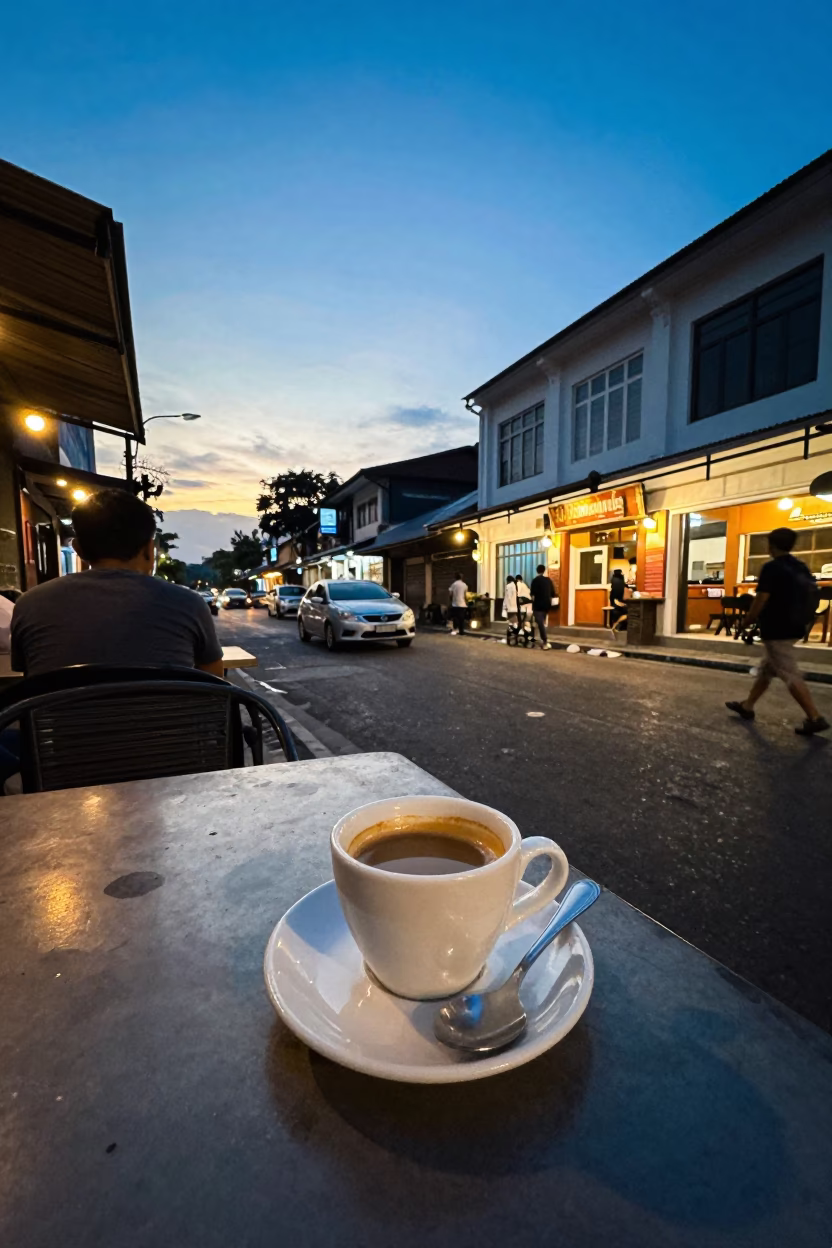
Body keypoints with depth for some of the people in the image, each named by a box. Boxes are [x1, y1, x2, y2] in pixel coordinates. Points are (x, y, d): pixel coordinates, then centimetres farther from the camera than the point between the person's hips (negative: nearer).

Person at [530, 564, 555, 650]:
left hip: (538, 605, -6)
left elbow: (533, 594, -11)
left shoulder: (536, 580, -6)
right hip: (547, 605, 6)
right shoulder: (549, 580, 9)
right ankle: (545, 639, 20)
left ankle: (546, 642, -15)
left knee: (540, 624, -7)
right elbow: (552, 595, 11)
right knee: (543, 623, 18)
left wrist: (533, 605, -3)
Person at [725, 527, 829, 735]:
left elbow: (761, 600, -19)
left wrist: (748, 621, -3)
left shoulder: (772, 568, -16)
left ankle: (815, 718, -3)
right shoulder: (802, 568, 10)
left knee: (790, 675, -4)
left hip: (776, 630, -9)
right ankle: (747, 706, 27)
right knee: (766, 669, 17)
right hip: (793, 628, 9)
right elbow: (808, 596, 16)